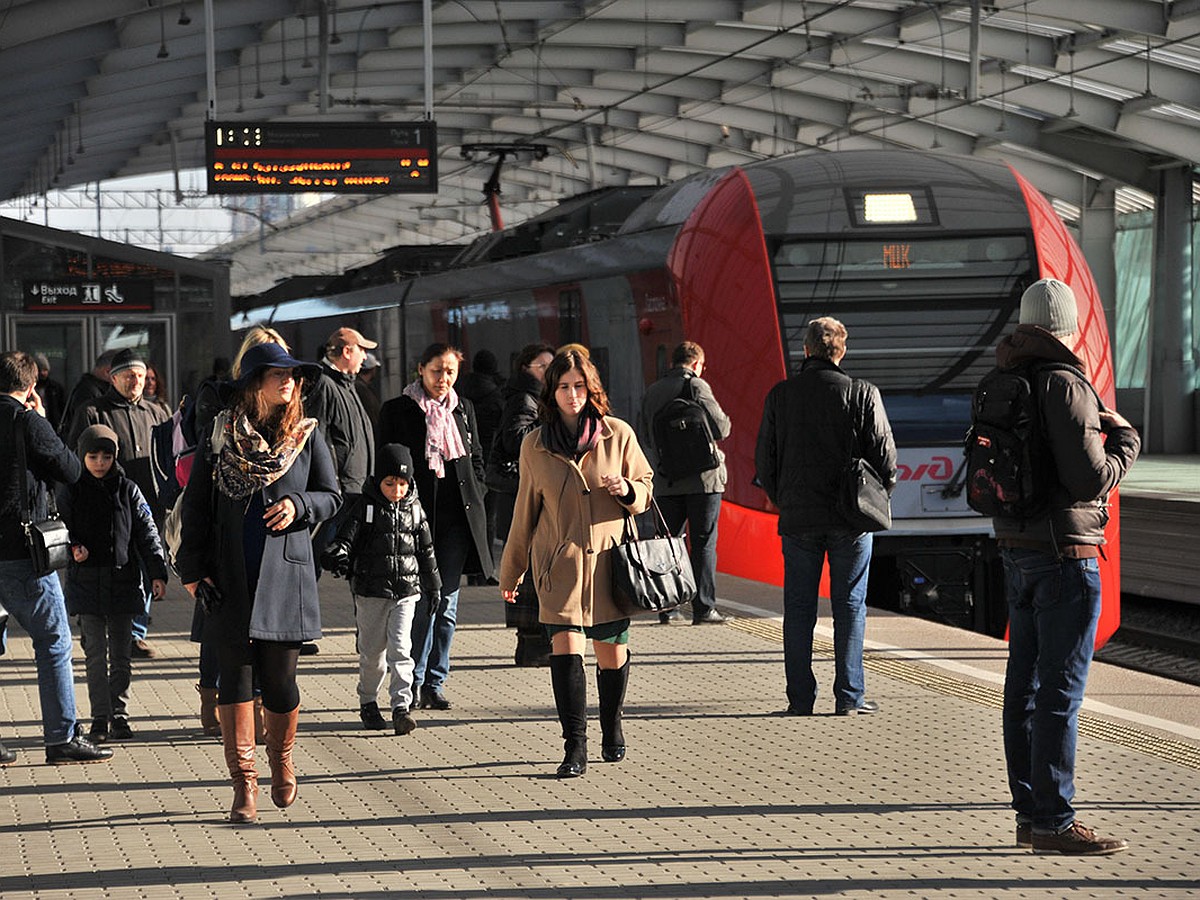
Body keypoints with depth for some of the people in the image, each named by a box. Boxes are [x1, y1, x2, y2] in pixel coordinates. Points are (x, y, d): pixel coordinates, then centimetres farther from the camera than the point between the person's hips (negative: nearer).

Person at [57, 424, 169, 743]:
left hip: (123, 581, 1)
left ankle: (119, 714, 13)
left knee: (121, 654, 5)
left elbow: (146, 532, 5)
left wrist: (157, 573, -3)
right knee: (95, 654, -1)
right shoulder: (71, 491, 3)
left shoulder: (127, 490, 6)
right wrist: (73, 548, -16)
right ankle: (100, 717, 3)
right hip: (86, 582, -1)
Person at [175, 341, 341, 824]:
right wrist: (192, 566, -1)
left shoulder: (308, 435, 5)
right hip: (229, 576, 0)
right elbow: (196, 504, 5)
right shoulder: (220, 434, 3)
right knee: (236, 674, -2)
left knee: (278, 677, 0)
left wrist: (299, 505, -10)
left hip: (286, 571, 0)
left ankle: (281, 759, 28)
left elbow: (331, 495, 11)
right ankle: (244, 780, 5)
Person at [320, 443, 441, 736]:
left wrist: (432, 586, 20)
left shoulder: (414, 510, 5)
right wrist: (337, 555, -32)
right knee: (372, 652, 8)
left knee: (400, 649, -9)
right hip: (371, 592, -1)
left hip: (406, 592, 1)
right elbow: (346, 536, -10)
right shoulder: (366, 507, -3)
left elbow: (426, 550, 15)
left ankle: (401, 706, -10)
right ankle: (368, 703, 25)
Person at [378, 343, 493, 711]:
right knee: (421, 603, -8)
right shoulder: (397, 410, 1)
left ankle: (434, 683, 11)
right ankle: (412, 681, 0)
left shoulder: (463, 408, 13)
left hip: (456, 517, 4)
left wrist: (473, 500, 8)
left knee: (446, 605, 5)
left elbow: (476, 458, 20)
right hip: (416, 515, -4)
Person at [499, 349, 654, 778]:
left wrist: (628, 490, -13)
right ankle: (575, 747, -11)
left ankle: (612, 729, 33)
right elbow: (525, 512, 14)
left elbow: (645, 488, 12)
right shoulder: (535, 445, 5)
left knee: (612, 653, 8)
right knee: (566, 647, -13)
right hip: (559, 562, 0)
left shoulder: (618, 434, 2)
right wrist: (510, 571, 19)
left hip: (609, 560, 0)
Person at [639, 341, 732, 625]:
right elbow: (721, 428, -13)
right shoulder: (696, 386, -9)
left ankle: (664, 606, 11)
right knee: (703, 543, 0)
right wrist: (725, 421, 9)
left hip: (666, 481, 5)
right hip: (703, 479, -5)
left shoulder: (652, 391, 8)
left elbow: (645, 435, 13)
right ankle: (703, 608, -2)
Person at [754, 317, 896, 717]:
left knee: (798, 607, 7)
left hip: (797, 518, 1)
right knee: (849, 605, 5)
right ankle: (849, 696, 4)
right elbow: (884, 455, -5)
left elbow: (764, 458, 5)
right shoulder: (863, 394, -5)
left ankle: (800, 697, 7)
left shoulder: (780, 395, 1)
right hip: (850, 518, -1)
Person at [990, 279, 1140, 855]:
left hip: (1015, 548, 9)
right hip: (1064, 552, -9)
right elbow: (1090, 481, -19)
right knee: (1061, 692, -5)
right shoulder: (1064, 384, -15)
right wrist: (1123, 440, 0)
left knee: (1025, 684, 12)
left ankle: (1029, 814, 19)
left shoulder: (1002, 383, 9)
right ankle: (1053, 823, -4)